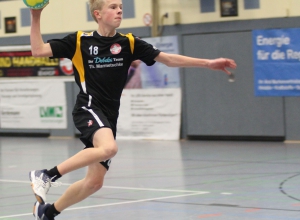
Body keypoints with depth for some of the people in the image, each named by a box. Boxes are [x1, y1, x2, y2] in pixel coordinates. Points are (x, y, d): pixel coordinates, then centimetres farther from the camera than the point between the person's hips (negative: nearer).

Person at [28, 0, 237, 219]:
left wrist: (208, 63, -4)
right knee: (109, 147, -35)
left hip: (109, 118, 5)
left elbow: (168, 58, 3)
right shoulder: (80, 40, -2)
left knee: (95, 181, 5)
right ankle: (47, 175, -25)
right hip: (89, 109, -5)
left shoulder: (129, 42, 4)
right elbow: (39, 50, -3)